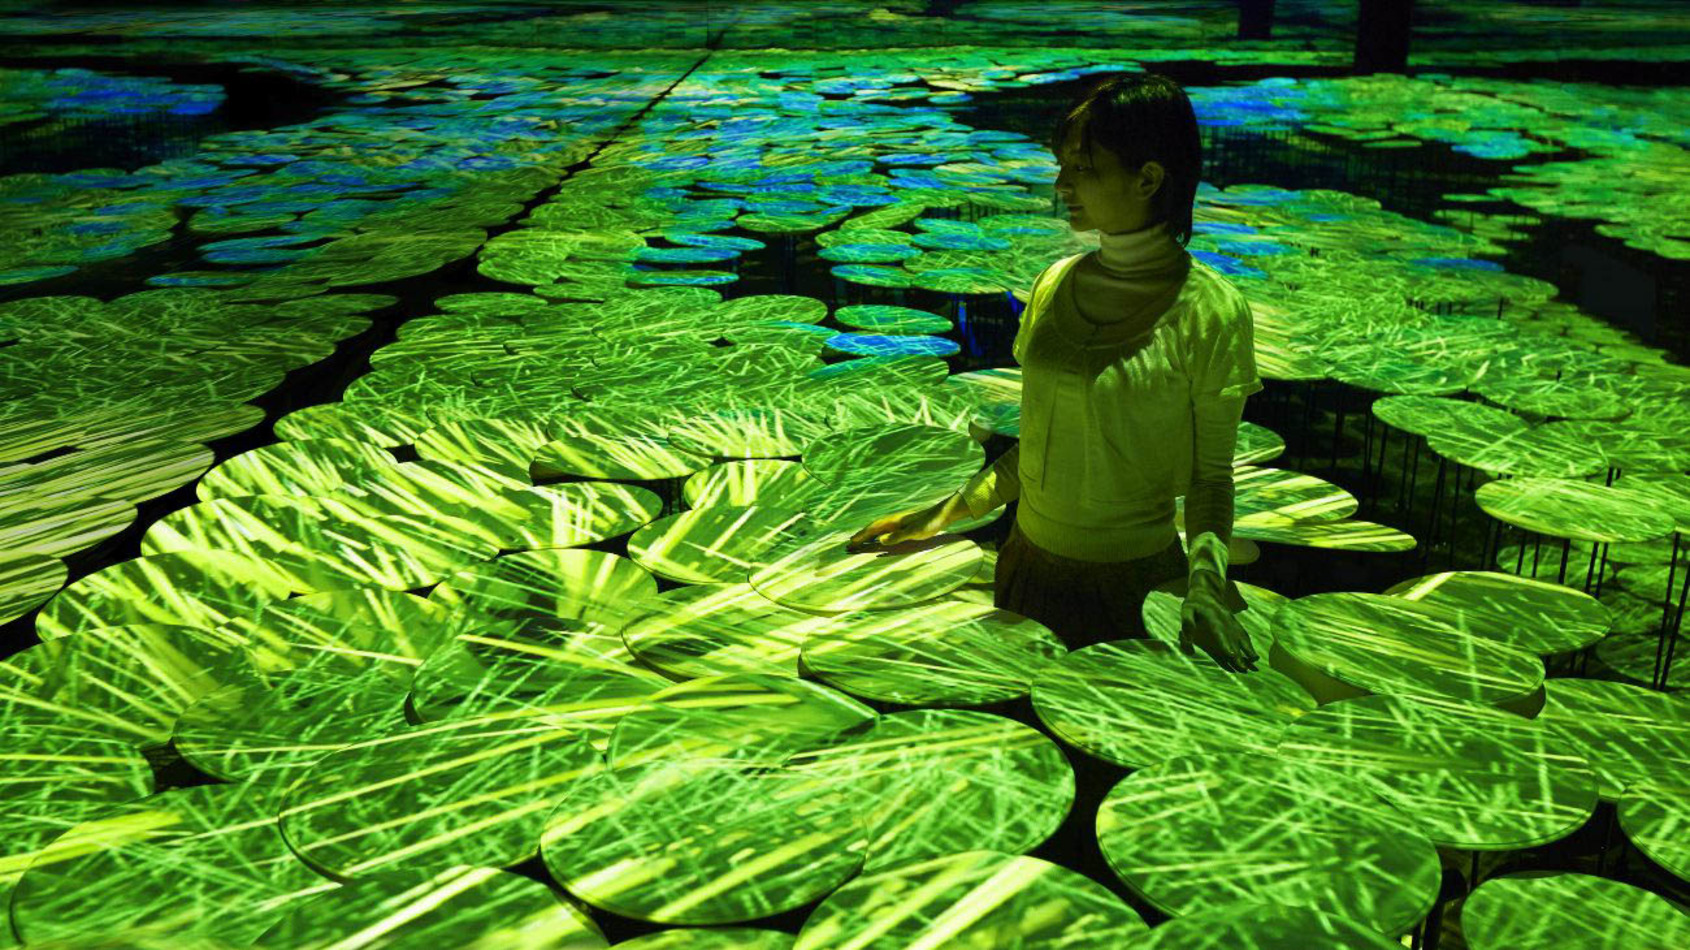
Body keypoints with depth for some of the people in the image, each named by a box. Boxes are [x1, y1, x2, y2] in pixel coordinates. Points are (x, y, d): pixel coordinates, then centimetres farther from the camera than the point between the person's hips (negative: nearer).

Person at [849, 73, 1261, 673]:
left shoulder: (1211, 312, -14)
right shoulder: (1054, 286, 1)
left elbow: (1211, 475, -7)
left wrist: (1204, 586, -22)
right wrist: (945, 514, 4)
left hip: (1132, 581, -5)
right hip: (1029, 566, 5)